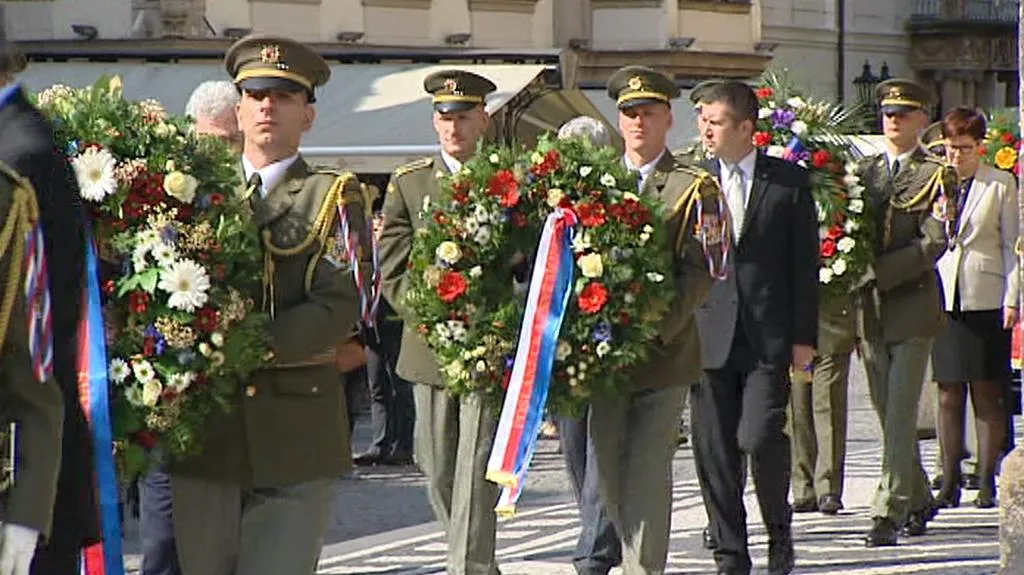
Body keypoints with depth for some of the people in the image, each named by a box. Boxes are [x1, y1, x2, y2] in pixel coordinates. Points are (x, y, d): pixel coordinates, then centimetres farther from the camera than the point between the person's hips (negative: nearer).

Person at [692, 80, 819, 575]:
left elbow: (805, 262, 3)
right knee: (713, 450, 1)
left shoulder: (789, 182, 2)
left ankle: (778, 529, 14)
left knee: (760, 437, -12)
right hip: (710, 334, 2)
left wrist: (804, 337, -2)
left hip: (769, 337, -2)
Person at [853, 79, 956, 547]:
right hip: (870, 308, 5)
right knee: (887, 414, 11)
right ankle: (917, 502, 25)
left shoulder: (937, 175, -2)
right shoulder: (864, 171, 14)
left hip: (912, 306, -5)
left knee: (900, 415, -10)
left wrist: (878, 274, -18)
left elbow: (934, 242, -12)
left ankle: (889, 513, -11)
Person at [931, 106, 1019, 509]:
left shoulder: (1001, 185, 4)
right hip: (942, 298, 2)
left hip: (986, 301, -2)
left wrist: (1012, 299, -3)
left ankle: (987, 481, 5)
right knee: (948, 394, 3)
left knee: (987, 393, 0)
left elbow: (1011, 245, 4)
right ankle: (949, 481, 8)